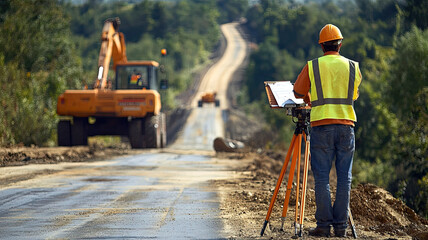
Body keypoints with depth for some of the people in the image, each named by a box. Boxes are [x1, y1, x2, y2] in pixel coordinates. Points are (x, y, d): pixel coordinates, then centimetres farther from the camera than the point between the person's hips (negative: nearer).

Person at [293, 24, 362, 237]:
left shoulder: (312, 66, 2)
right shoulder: (352, 67, 7)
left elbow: (298, 92, 13)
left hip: (321, 125, -2)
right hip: (346, 124, 2)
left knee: (322, 177, 1)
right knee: (344, 178, 4)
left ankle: (324, 225, -3)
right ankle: (341, 226, 2)